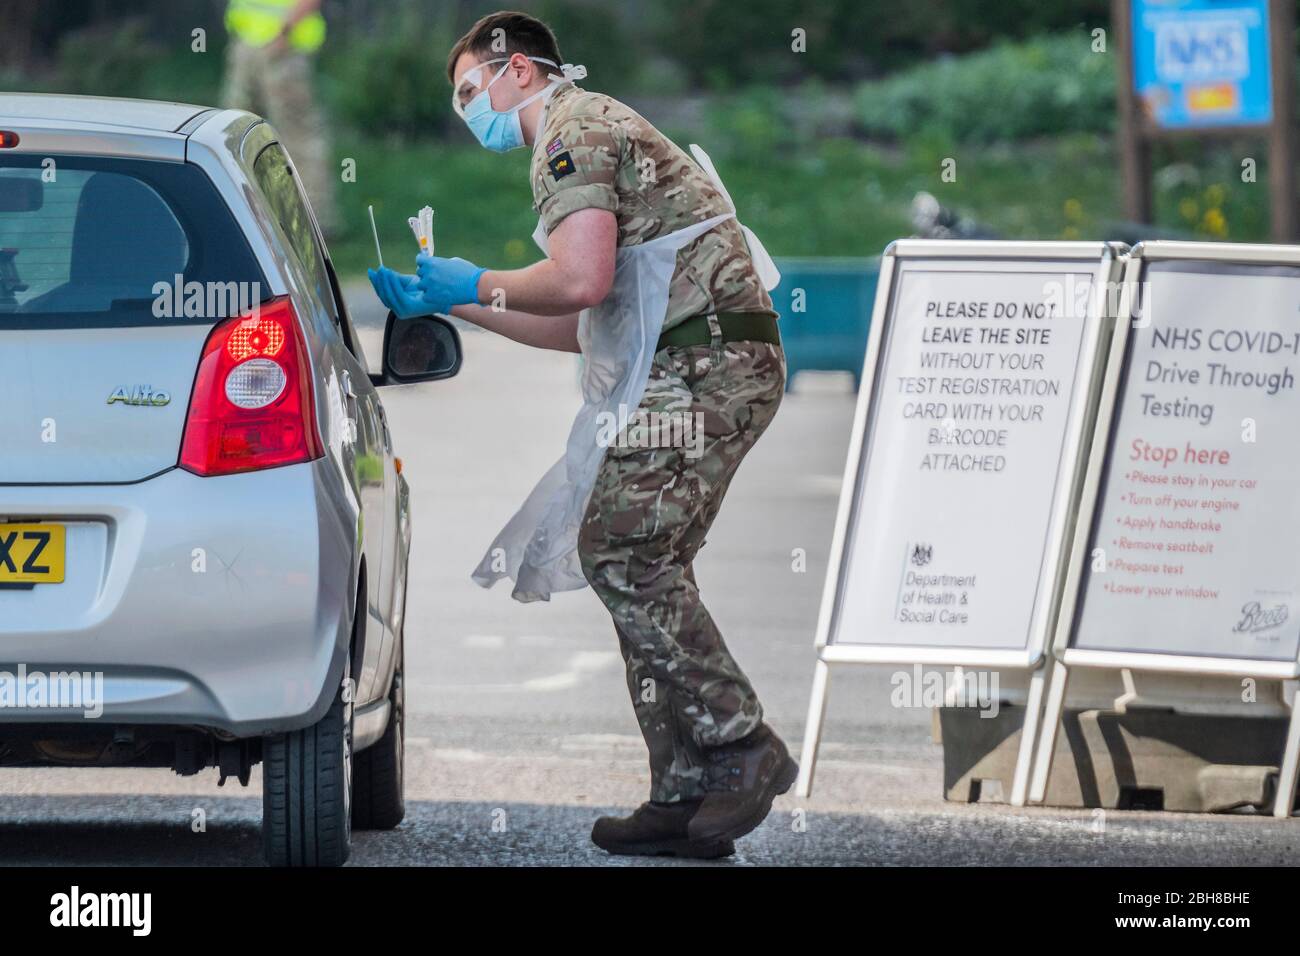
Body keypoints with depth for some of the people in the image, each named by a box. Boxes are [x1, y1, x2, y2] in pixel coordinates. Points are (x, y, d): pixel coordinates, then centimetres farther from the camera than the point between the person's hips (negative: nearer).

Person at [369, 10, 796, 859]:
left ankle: (741, 748, -14)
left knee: (622, 552, -14)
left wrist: (477, 283, 0)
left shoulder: (573, 130, -4)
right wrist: (450, 305, 27)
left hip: (702, 365, -10)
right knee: (643, 566, 7)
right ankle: (688, 797, 4)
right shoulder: (599, 131, 30)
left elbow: (579, 283, -18)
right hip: (708, 365, 10)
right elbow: (582, 328, 29)